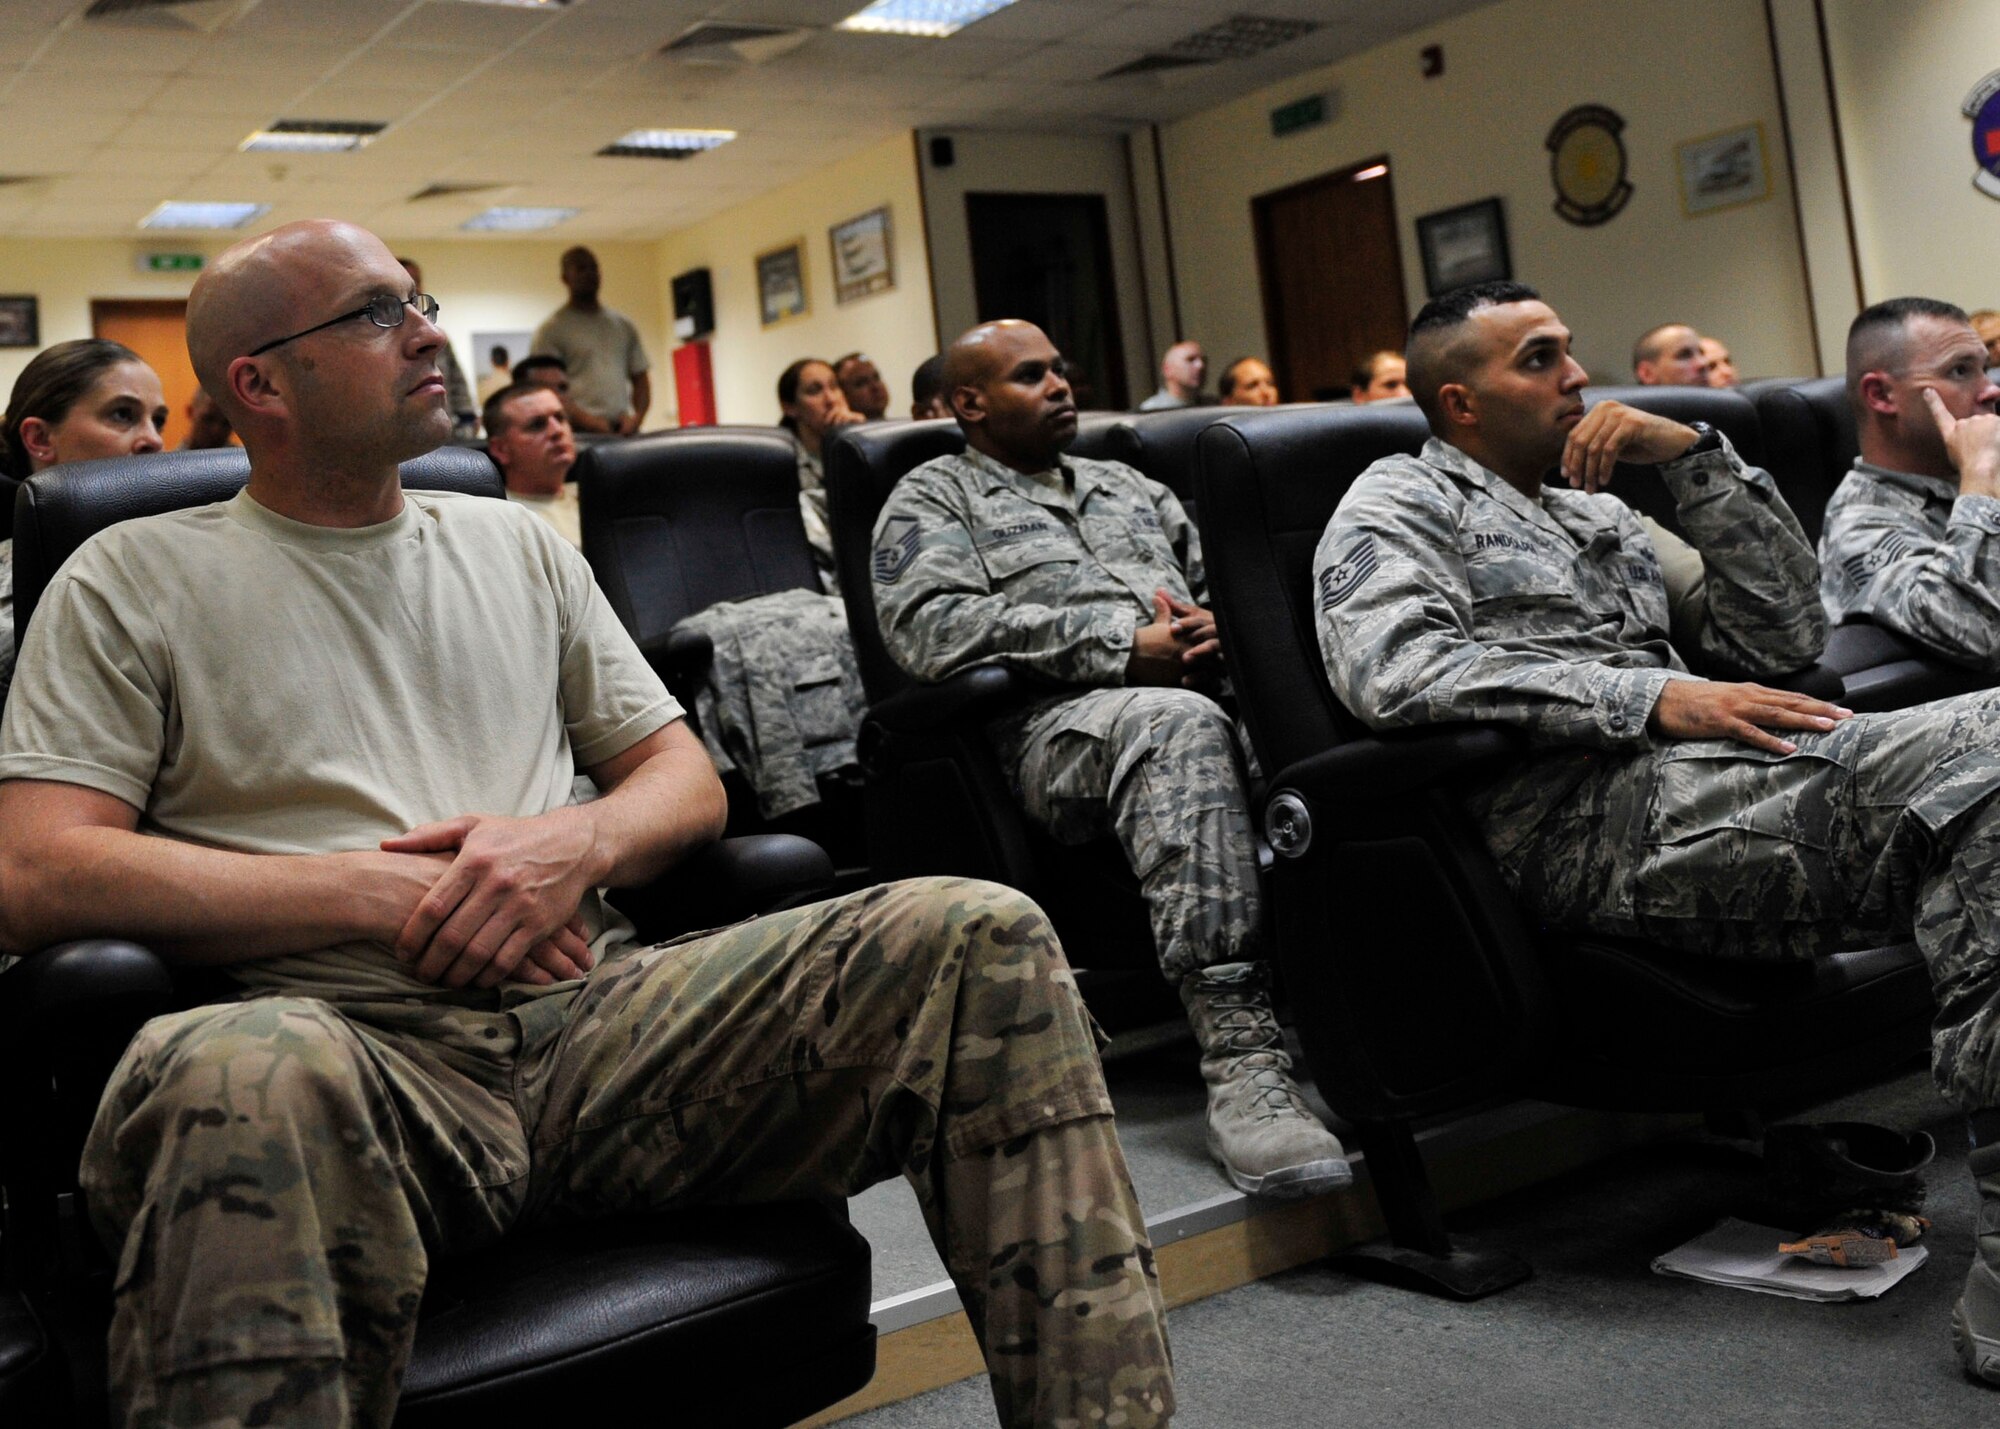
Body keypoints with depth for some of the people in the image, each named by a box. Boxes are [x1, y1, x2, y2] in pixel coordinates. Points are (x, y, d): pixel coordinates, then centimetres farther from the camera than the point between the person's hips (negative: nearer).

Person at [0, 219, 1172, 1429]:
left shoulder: (516, 544, 23)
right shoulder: (134, 581, 10)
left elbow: (686, 778, 20)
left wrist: (577, 844, -5)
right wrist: (381, 891, -10)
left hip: (594, 1010, 4)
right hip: (365, 1045, -4)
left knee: (983, 940, -16)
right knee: (243, 1074, -43)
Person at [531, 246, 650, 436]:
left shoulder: (623, 325, 19)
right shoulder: (552, 328, 4)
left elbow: (641, 378, 20)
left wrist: (637, 418, 2)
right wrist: (587, 420, -15)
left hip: (622, 432, 4)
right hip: (578, 433, -4)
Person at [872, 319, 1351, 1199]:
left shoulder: (1127, 486, 36)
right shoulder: (934, 495, 16)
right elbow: (929, 626, -3)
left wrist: (1212, 628, 3)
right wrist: (1120, 645, -10)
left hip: (1195, 696, 5)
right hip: (1059, 723, -5)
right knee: (1177, 725, -39)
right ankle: (1241, 1059, -45)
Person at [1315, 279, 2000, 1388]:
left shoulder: (1599, 515, 34)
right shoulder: (1404, 499, 11)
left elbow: (1786, 635, 25)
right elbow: (1390, 668, -12)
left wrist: (1691, 452, 18)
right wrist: (1652, 697, -14)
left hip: (1733, 779, 7)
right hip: (1594, 814, -7)